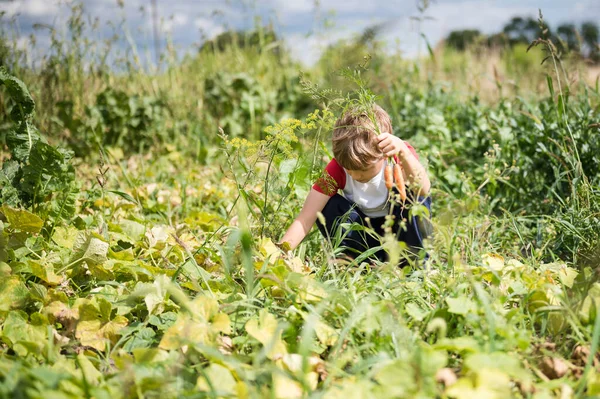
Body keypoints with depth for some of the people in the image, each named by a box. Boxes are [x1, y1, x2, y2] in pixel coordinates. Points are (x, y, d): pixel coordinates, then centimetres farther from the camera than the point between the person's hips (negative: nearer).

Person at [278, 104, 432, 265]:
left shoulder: (400, 156, -24)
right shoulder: (337, 167, -19)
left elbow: (423, 189, -47)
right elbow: (305, 219, -25)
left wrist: (404, 152, -63)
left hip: (403, 228, -2)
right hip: (366, 234, 2)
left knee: (411, 193, -32)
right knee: (327, 207, -24)